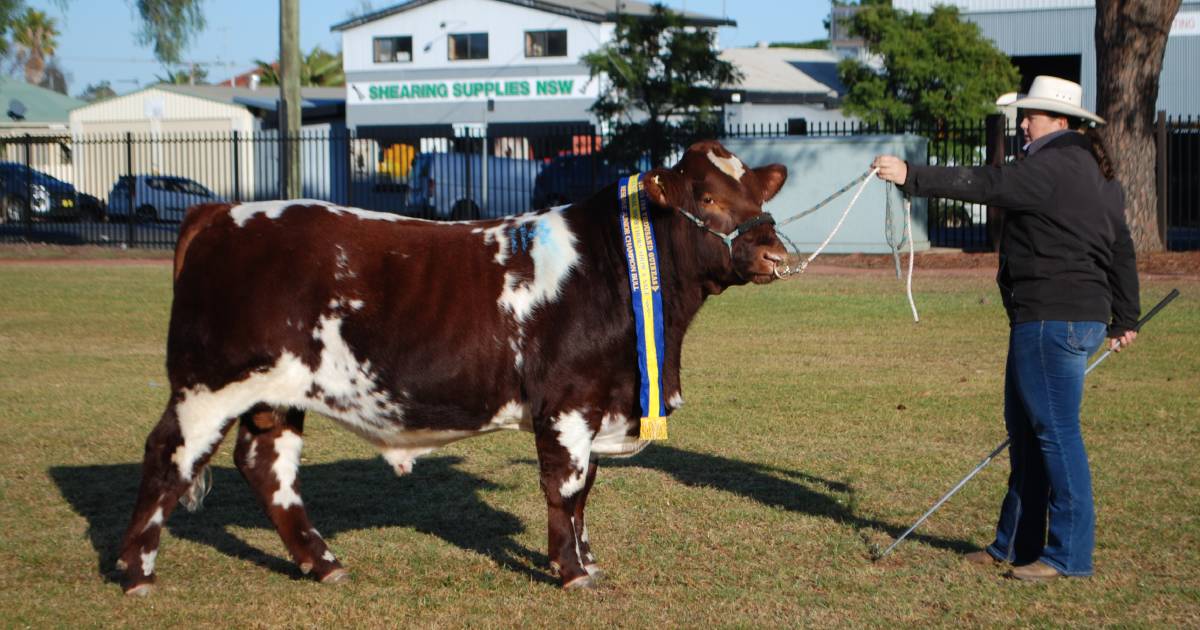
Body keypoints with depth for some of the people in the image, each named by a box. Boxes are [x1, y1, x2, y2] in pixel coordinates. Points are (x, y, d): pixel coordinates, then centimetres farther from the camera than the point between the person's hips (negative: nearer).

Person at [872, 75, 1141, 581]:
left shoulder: (1055, 166, -13)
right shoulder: (1098, 175, 18)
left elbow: (986, 185, -21)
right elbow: (1122, 250, 23)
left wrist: (912, 177, -21)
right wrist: (1124, 318, 29)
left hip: (1052, 318, -11)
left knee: (1056, 433, -6)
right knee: (1025, 430, 16)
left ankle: (1070, 554, -3)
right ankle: (1016, 544, 23)